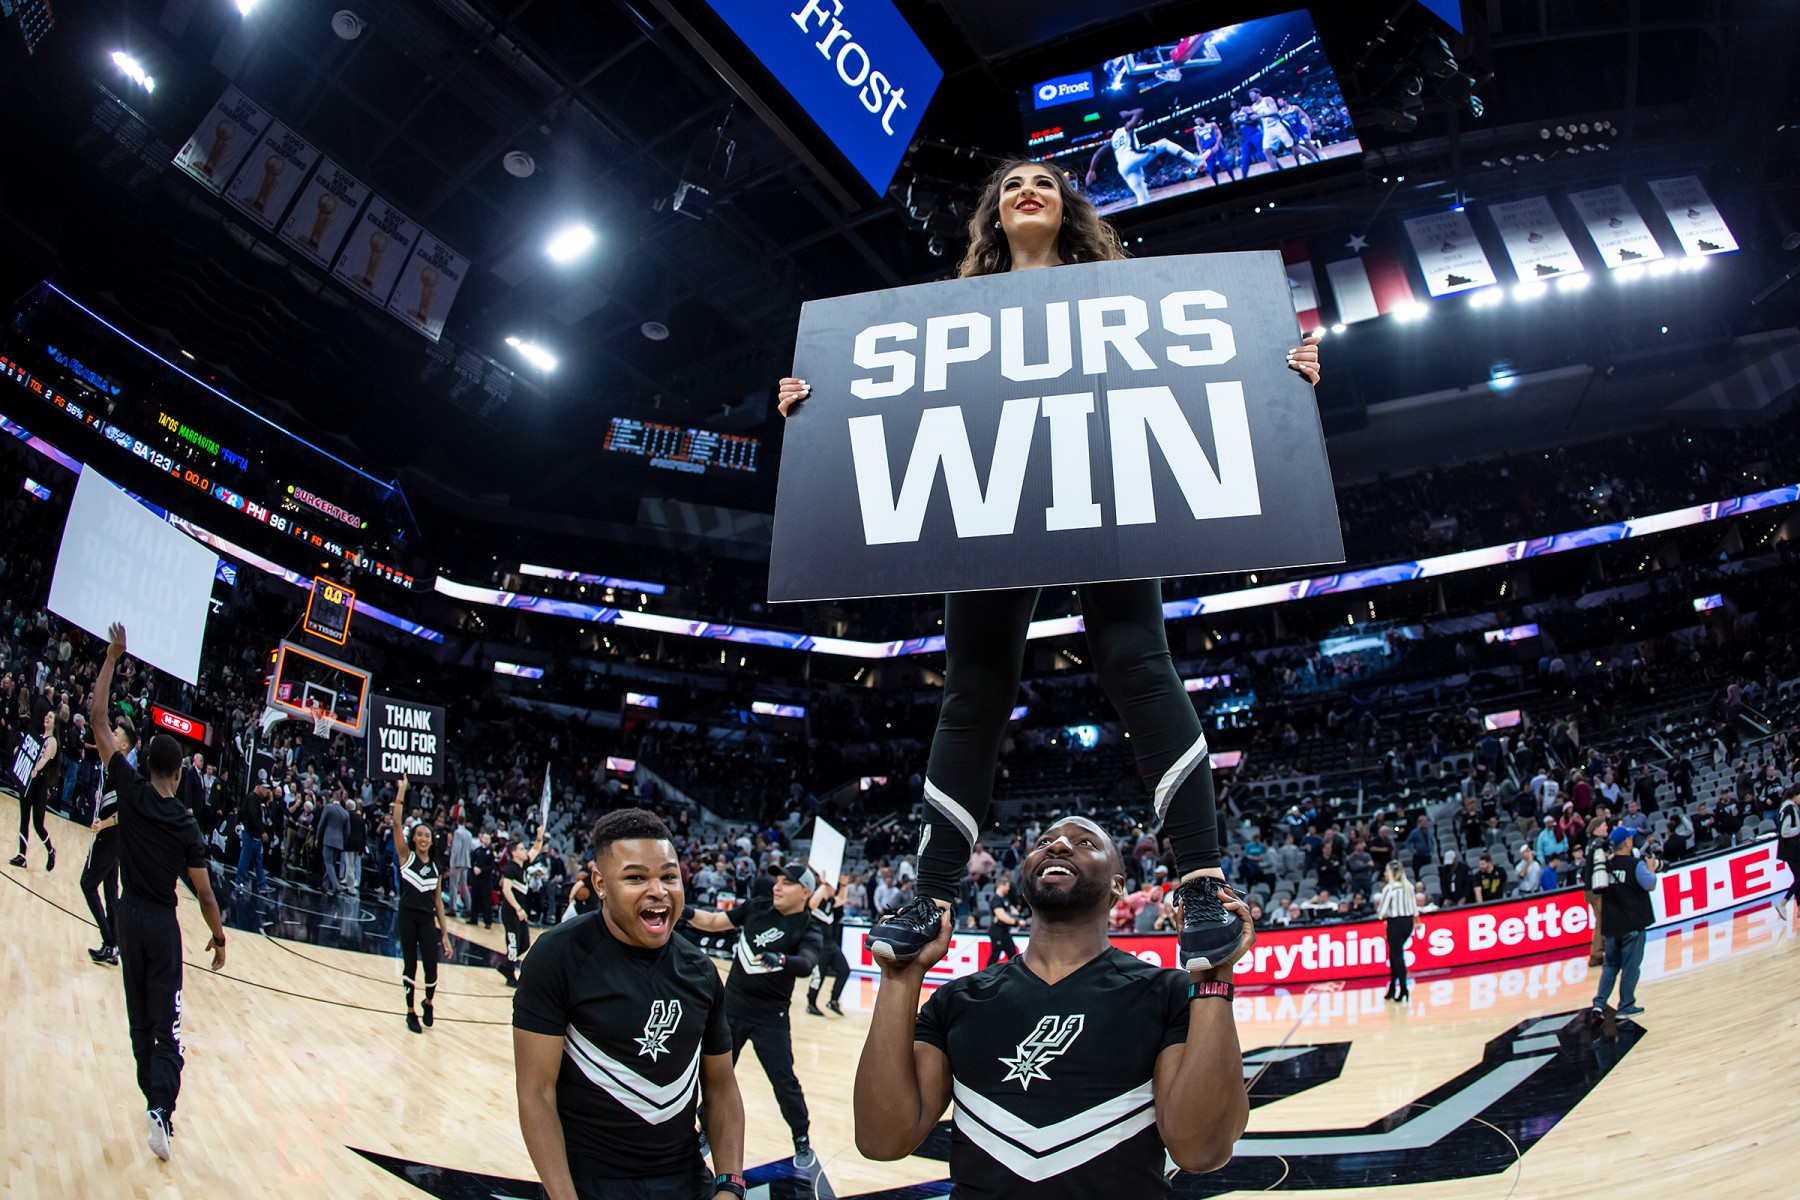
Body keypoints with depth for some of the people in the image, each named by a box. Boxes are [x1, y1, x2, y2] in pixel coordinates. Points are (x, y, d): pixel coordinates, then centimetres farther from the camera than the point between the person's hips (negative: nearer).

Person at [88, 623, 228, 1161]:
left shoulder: (130, 791, -8)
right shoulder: (187, 826, -9)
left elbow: (97, 718, -6)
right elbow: (205, 894, -6)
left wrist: (113, 656, -4)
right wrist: (219, 936, 9)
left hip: (129, 916, 2)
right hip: (163, 924, -2)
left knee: (141, 1020, 16)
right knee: (166, 1025, 0)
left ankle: (155, 1099, 23)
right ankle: (162, 1108, -17)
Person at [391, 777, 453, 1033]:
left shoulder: (436, 868, 9)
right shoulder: (406, 857, 1)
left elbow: (438, 901, 11)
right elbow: (397, 823, -10)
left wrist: (445, 935, 8)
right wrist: (401, 791, -14)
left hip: (428, 920, 2)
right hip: (408, 916, -2)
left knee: (431, 969, -3)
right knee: (410, 965, 4)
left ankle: (428, 1003, 27)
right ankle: (411, 1012, 21)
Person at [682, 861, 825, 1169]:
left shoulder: (809, 930, -14)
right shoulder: (757, 907, -1)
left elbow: (806, 965, -33)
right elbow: (714, 922, 1)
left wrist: (781, 960, -54)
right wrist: (688, 914, -19)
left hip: (770, 1016, -4)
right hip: (732, 1005, 4)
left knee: (784, 1080, -2)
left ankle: (802, 1142, 18)